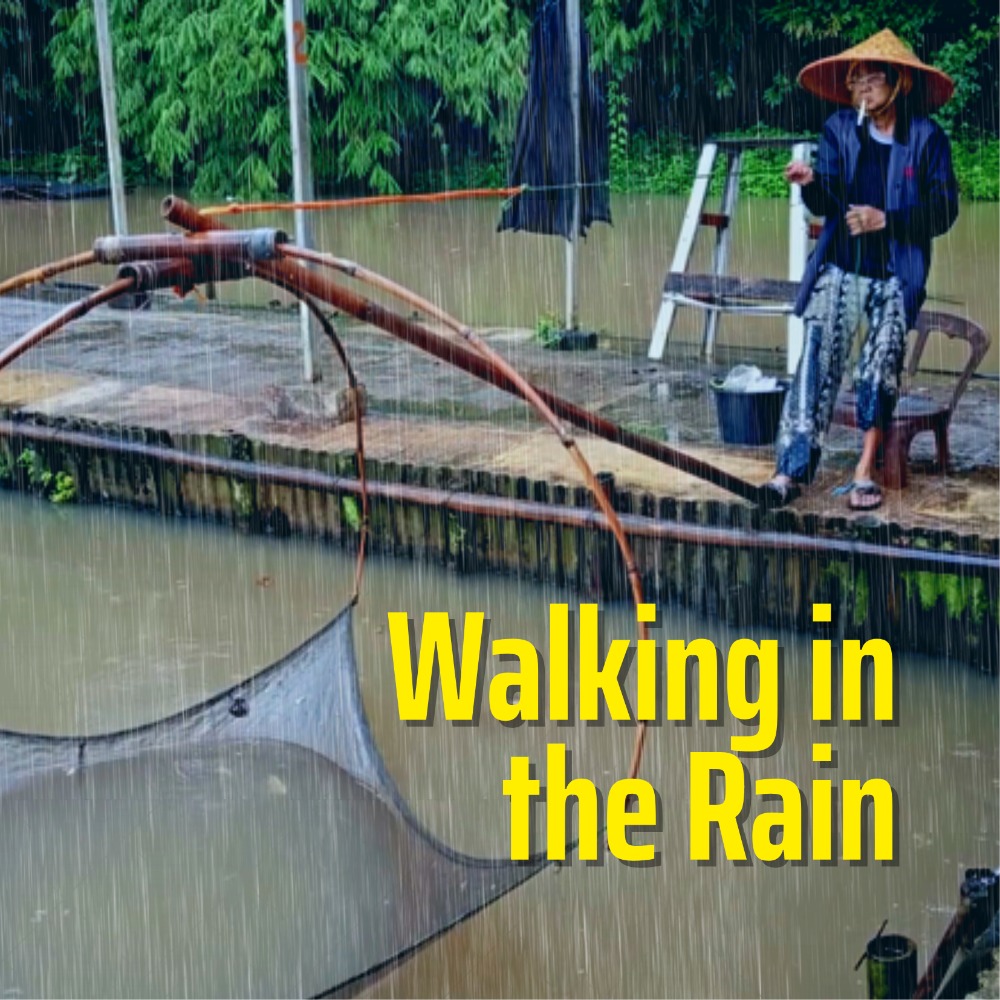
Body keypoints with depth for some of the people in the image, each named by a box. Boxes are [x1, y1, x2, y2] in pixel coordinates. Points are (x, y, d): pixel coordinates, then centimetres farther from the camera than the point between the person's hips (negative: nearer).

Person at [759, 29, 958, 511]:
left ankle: (866, 471, 7)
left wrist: (887, 220, -16)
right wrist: (811, 183, -24)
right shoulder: (839, 128, 4)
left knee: (879, 369, -6)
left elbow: (944, 210, -4)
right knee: (816, 362, -9)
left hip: (897, 276, -1)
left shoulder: (927, 138, -1)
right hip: (840, 269, 1)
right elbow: (826, 204, -2)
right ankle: (793, 468, -12)